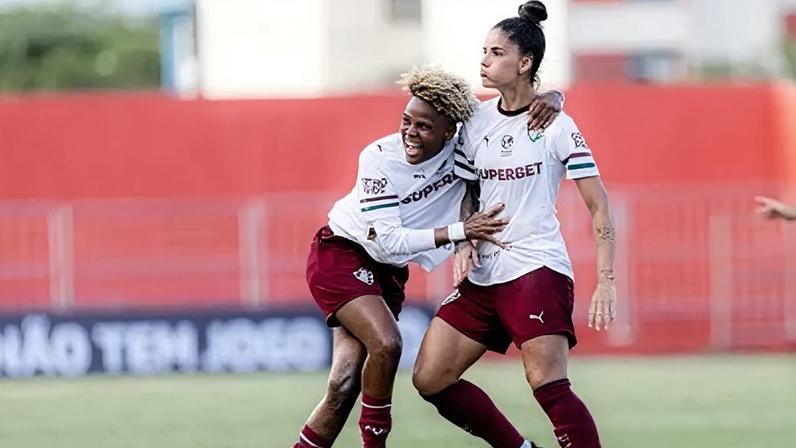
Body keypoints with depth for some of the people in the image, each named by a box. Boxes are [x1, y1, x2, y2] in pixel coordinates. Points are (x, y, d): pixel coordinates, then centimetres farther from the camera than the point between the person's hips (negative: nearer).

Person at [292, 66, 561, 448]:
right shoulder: (380, 158, -22)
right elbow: (385, 241, -26)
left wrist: (549, 99, -25)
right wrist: (461, 230, -29)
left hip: (387, 271, 5)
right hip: (340, 255, -5)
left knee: (345, 384, -5)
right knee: (386, 342, -27)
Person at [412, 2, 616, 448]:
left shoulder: (556, 126, -6)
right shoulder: (476, 121, 9)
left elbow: (599, 206, -7)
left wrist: (607, 282, -15)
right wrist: (464, 242, -2)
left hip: (538, 269, -7)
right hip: (483, 275, 7)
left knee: (548, 385, -21)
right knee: (430, 380, 3)